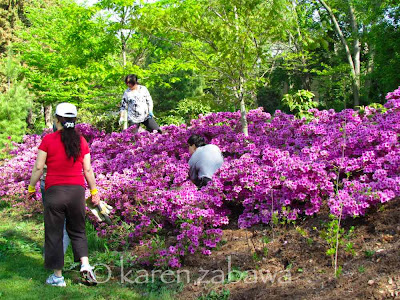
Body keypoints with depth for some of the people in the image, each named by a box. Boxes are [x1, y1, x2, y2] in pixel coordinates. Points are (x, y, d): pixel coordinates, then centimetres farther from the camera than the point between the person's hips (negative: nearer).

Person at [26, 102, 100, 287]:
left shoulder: (48, 140, -5)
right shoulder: (81, 141, 4)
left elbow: (38, 168, -3)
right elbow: (88, 170, 5)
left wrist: (31, 188, 10)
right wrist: (94, 191, 14)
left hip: (54, 190, -3)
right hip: (77, 190, 3)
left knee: (54, 234, 9)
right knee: (77, 231, 18)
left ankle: (57, 276, 15)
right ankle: (85, 266, 2)